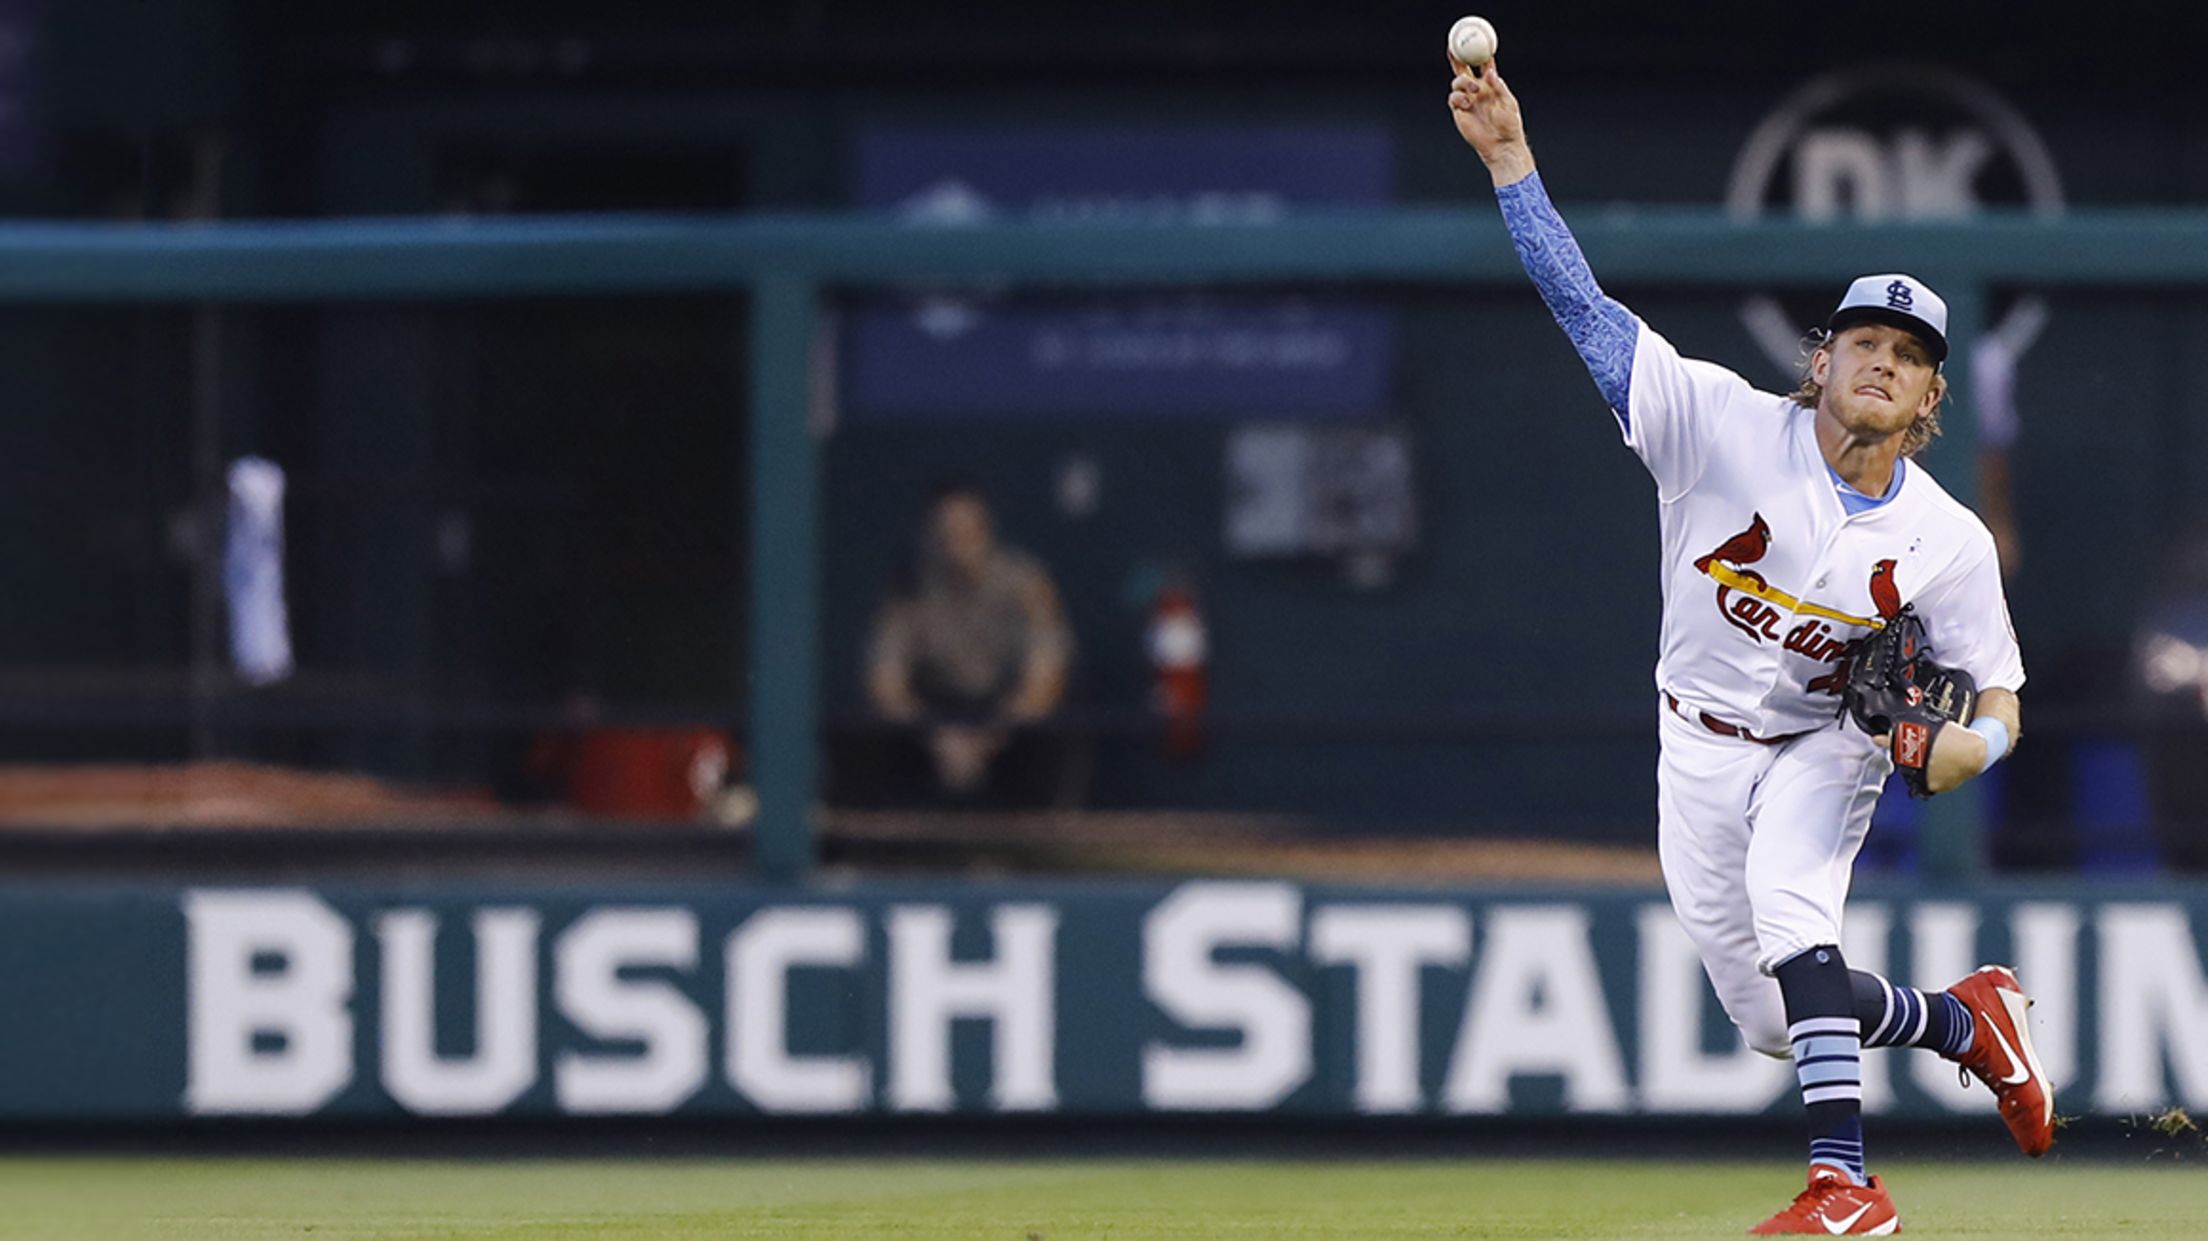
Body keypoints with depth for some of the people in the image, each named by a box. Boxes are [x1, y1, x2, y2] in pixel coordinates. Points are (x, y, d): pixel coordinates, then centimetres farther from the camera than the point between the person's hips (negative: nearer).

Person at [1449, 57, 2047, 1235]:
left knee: (1786, 899, -33)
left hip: (1828, 746, -2)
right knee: (1774, 1019, 5)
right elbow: (1582, 303, -23)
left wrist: (1972, 741, -31)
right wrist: (1510, 156, -33)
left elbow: (1998, 690, -5)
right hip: (1702, 749, 2)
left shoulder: (1948, 542, -15)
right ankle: (1962, 1021, 34)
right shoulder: (1727, 426, -19)